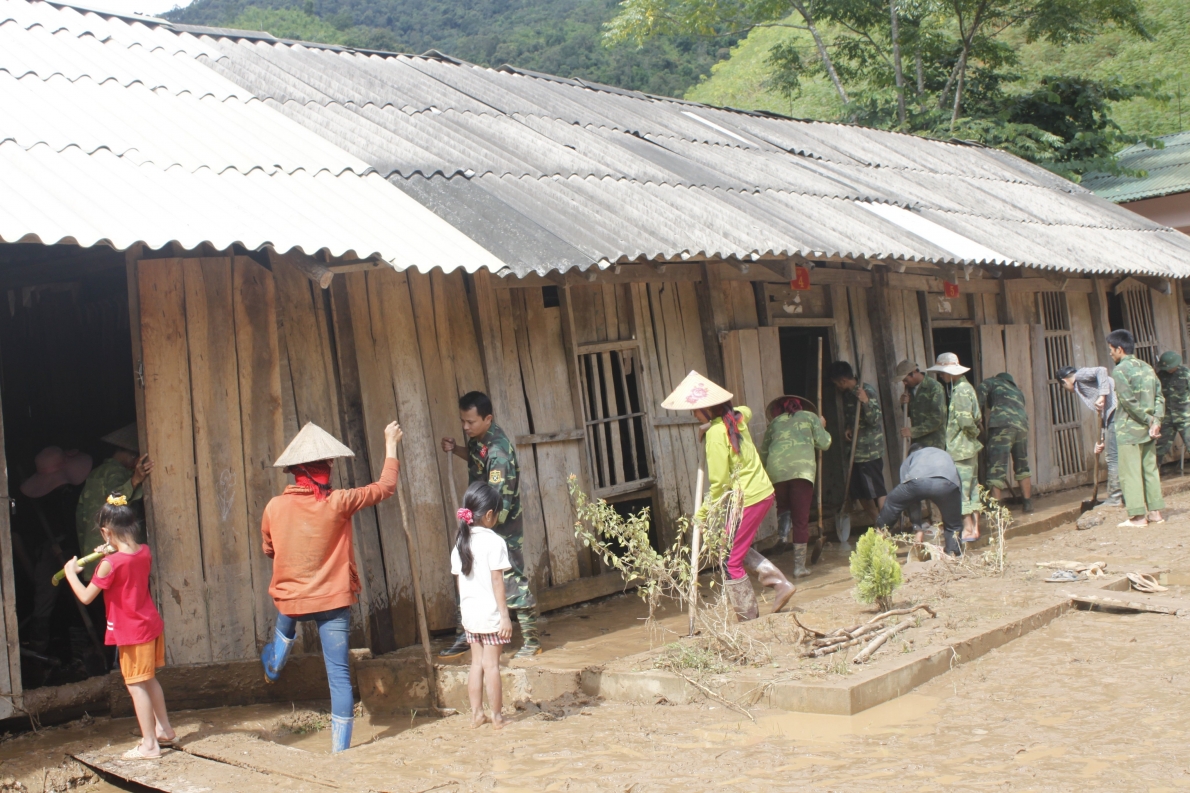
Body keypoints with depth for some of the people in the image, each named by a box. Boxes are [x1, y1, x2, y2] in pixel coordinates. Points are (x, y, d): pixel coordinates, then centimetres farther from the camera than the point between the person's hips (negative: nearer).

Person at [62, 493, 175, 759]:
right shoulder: (145, 553, -1)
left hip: (132, 633, -8)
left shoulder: (110, 564, -22)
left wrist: (71, 572, 1)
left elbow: (86, 597, -12)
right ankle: (164, 730, 30)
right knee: (149, 680, 21)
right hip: (152, 625, 8)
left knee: (136, 685, 0)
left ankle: (149, 744, 3)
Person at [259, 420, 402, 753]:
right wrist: (391, 445, 10)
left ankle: (273, 664, 61)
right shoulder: (338, 503, -14)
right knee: (339, 674, 2)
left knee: (285, 625, 38)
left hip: (289, 599, 2)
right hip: (333, 600, -2)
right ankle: (341, 749, 3)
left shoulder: (275, 507, -7)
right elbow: (385, 487, -2)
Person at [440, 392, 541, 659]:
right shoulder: (478, 438, 1)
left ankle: (532, 641, 13)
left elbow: (500, 500, -27)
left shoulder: (499, 451, -26)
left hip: (502, 527, -9)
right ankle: (463, 637, 24)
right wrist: (456, 449, 5)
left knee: (514, 582, 0)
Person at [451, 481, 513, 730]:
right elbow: (496, 581, -15)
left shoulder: (460, 544, 5)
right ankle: (497, 716, 7)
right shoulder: (494, 542, -13)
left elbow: (459, 579, 9)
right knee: (492, 664, 0)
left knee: (477, 663, 13)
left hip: (469, 613, 6)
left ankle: (476, 714, 17)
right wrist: (504, 614, -12)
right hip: (490, 614, -6)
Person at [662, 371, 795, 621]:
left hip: (748, 499, -9)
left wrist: (703, 513, -5)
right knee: (738, 547, 23)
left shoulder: (715, 432, -19)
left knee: (730, 560, 2)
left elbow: (719, 482, -17)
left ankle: (748, 618, 10)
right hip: (764, 492, 9)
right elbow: (747, 411, 34)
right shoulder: (737, 417, 5)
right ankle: (780, 583, 16)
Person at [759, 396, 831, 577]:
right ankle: (799, 566, 4)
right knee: (801, 518, 4)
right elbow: (824, 444, 15)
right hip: (802, 468, -2)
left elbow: (763, 452, 24)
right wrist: (822, 427, 33)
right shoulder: (810, 417, 23)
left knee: (783, 506, 28)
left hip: (776, 469, 2)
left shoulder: (774, 422, 27)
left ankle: (783, 532, 1)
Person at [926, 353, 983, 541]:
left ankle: (968, 530, -1)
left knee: (960, 490, -5)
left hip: (961, 449, -10)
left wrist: (974, 432, -6)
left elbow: (965, 420, -22)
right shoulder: (964, 387, 14)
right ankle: (975, 528, 15)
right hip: (969, 447, 10)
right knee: (972, 487, 11)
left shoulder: (960, 391, -16)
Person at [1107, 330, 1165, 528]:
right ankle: (1155, 512, 13)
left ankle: (1138, 515, -4)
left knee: (1130, 472, -3)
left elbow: (1129, 402, -17)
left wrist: (1149, 420, -10)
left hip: (1129, 430, -7)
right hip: (1148, 430, 7)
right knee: (1150, 469, 11)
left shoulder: (1120, 370, -10)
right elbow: (1159, 397, 4)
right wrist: (1156, 421, -4)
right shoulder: (1147, 368, 11)